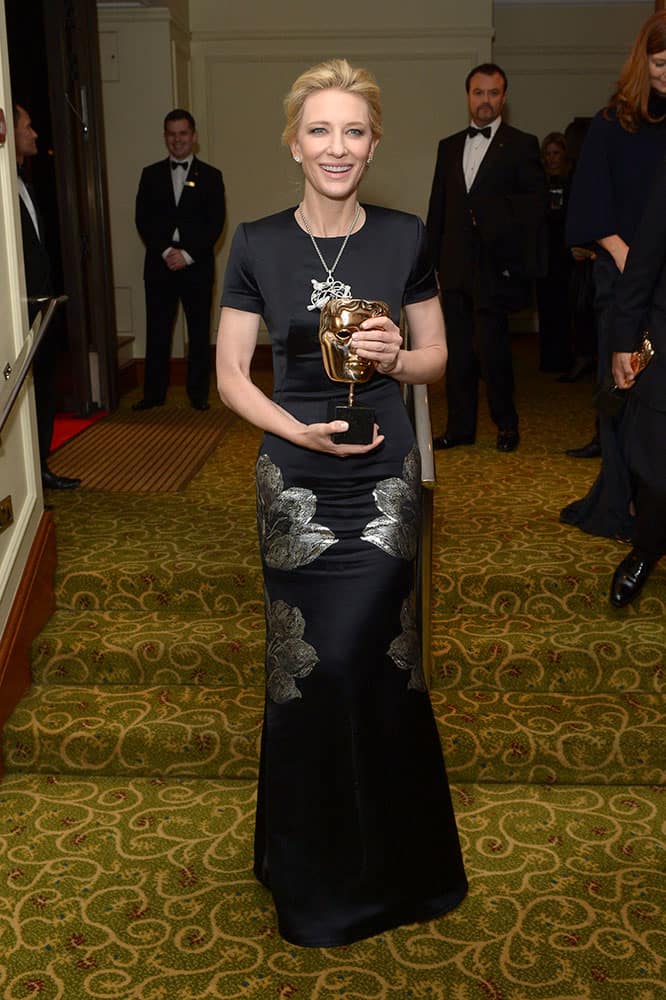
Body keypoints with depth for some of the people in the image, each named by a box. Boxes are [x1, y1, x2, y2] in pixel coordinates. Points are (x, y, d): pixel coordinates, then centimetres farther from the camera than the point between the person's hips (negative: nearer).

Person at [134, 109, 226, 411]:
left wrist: (188, 255, -12)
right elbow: (143, 219, 4)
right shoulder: (151, 174, 10)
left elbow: (215, 223, -2)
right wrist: (165, 252, -10)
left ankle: (198, 393, 12)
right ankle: (154, 392, 9)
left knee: (199, 332, 4)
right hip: (159, 264, 1)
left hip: (197, 264, -1)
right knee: (157, 331, 2)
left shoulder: (210, 176, 6)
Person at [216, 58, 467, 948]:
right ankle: (316, 867, 29)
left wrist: (396, 357, -14)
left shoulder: (405, 238, -1)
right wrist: (300, 430, -16)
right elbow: (230, 376, 0)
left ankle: (390, 857, 31)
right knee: (308, 666, 5)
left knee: (379, 660, 6)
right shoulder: (259, 245, -3)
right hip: (295, 481, 0)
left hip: (384, 479, 1)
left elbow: (437, 356, 8)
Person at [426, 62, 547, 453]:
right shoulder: (449, 147, 18)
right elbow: (438, 207, 17)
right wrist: (432, 256, 9)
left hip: (494, 265, -5)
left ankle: (507, 424, 9)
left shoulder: (521, 145, 4)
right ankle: (460, 426, 15)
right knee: (459, 351, 6)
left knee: (491, 346, -9)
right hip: (455, 266, 5)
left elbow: (536, 201, -3)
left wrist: (487, 215, -10)